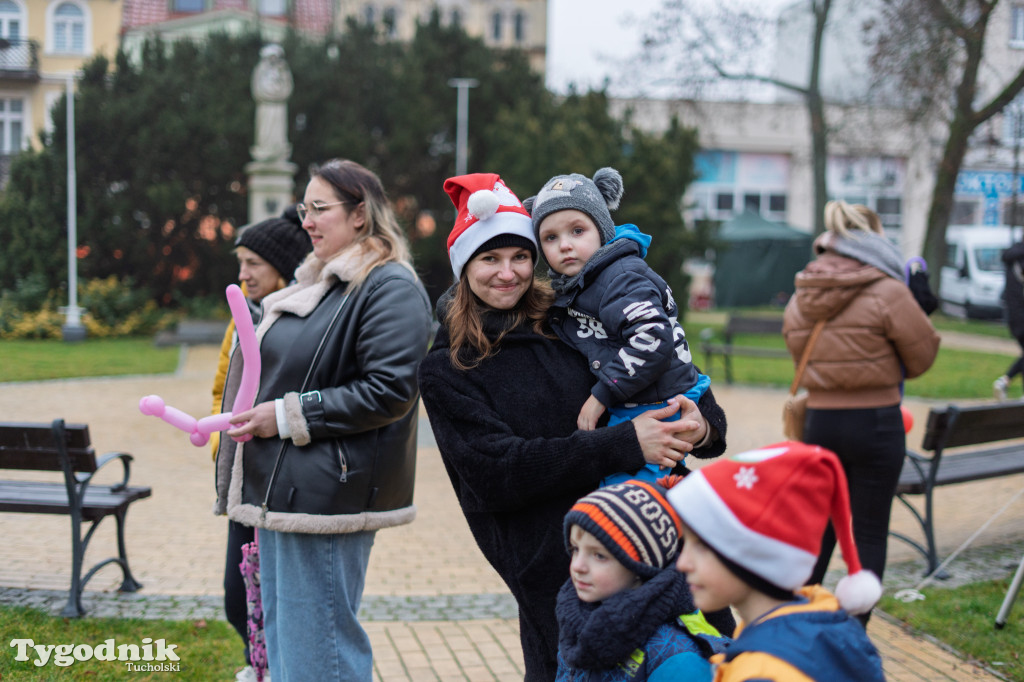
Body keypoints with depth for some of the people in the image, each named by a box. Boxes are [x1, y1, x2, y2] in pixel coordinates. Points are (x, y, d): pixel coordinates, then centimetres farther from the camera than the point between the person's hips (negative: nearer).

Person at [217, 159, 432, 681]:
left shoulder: (389, 287, -12)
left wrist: (289, 415, -19)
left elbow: (388, 391, -21)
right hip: (283, 491, 10)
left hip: (328, 496, -10)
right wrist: (255, 413, 14)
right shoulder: (316, 281, 18)